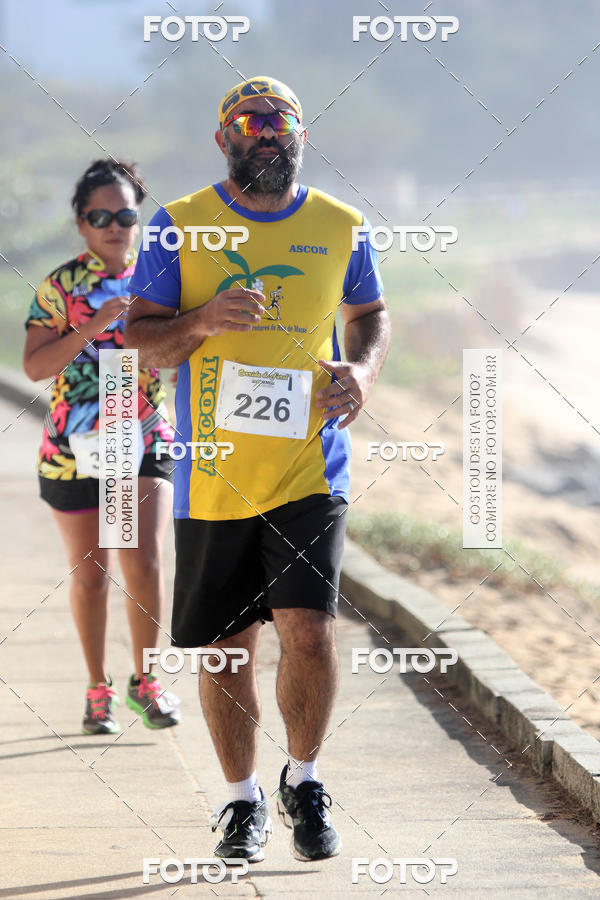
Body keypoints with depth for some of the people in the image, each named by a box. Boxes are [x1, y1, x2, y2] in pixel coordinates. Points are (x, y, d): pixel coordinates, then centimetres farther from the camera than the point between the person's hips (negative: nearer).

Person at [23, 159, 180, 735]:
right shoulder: (61, 287, -4)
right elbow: (35, 365, -13)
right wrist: (94, 325, -23)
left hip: (146, 443, 1)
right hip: (75, 449, -1)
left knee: (144, 564, -12)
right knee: (90, 575, 6)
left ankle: (146, 681, 4)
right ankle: (99, 689, 21)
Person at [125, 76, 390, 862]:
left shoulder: (340, 228, 6)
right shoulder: (179, 227, 1)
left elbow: (371, 315, 20)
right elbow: (141, 335, 2)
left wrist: (363, 370, -2)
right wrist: (203, 321, -18)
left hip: (311, 468, 0)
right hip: (212, 474, 0)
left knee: (308, 629, -14)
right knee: (225, 648, 6)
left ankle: (304, 782, 9)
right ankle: (243, 800, 26)